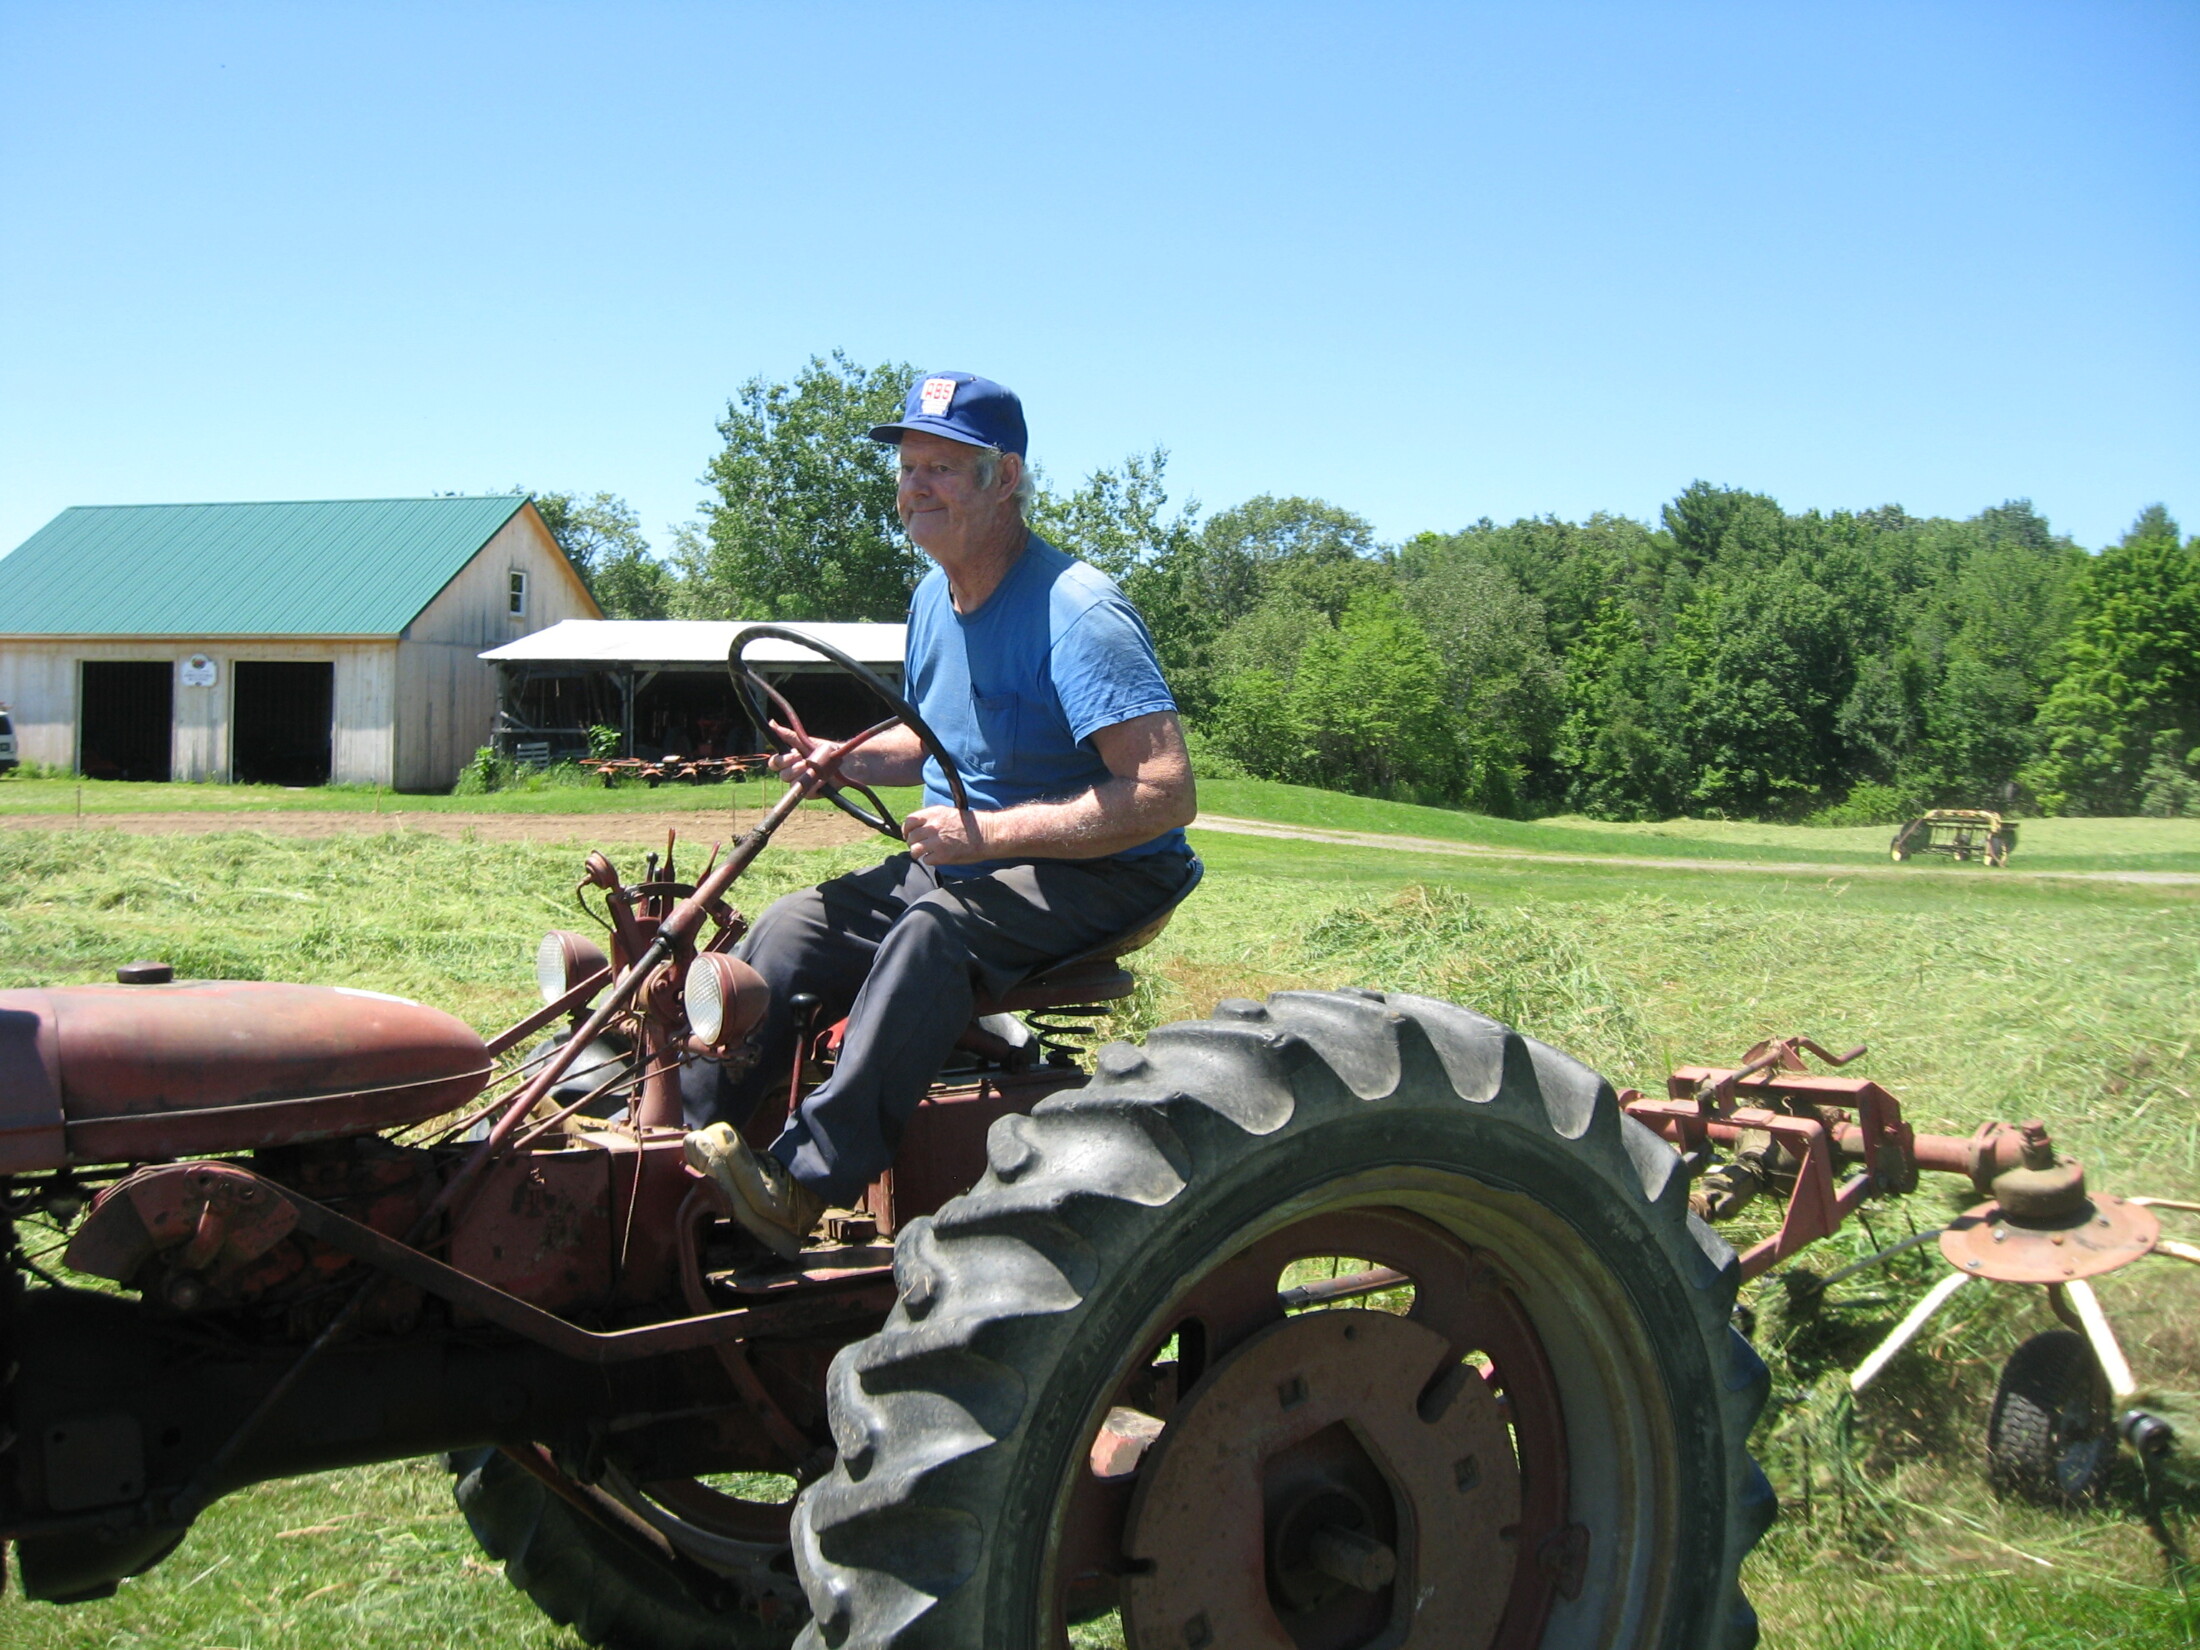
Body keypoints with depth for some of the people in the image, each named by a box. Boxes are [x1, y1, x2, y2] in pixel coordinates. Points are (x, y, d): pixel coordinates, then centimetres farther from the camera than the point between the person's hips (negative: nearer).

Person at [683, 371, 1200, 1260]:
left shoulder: (1078, 612, -21)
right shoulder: (934, 597, 7)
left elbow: (1166, 794, -28)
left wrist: (988, 832, -29)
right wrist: (847, 760, 2)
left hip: (1100, 879, -9)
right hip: (959, 869, 9)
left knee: (935, 928, -34)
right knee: (792, 927, -4)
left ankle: (803, 1183, -35)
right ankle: (682, 1128, 0)